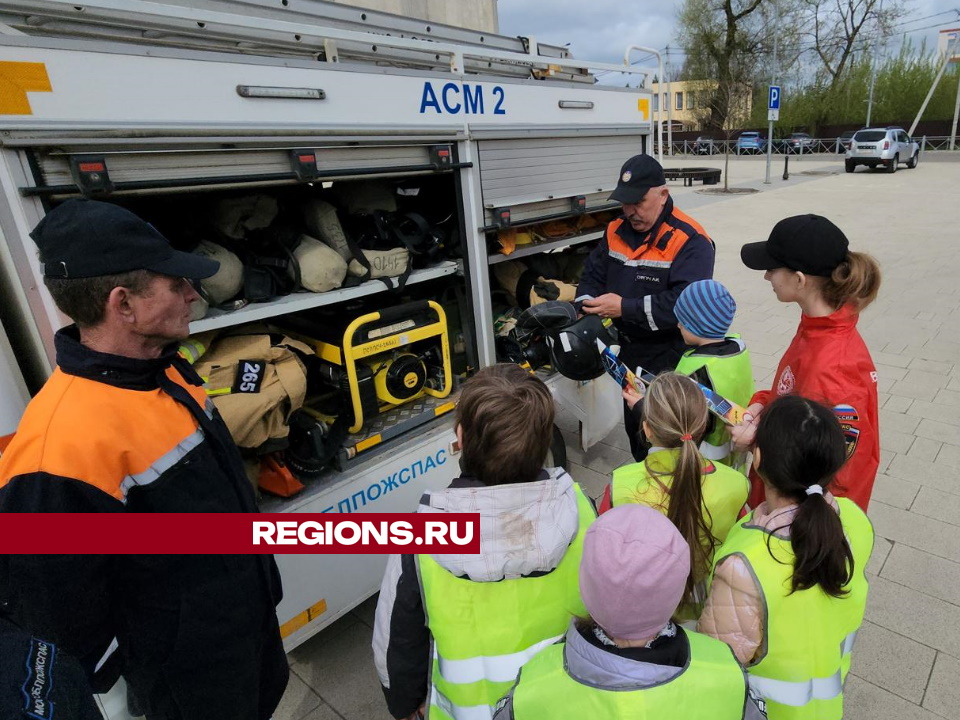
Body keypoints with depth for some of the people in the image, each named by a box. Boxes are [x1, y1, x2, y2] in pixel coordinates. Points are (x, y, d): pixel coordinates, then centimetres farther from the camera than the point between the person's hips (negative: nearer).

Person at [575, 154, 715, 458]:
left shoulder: (690, 241, -20)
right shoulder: (616, 231, 3)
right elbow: (593, 276, 7)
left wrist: (625, 308, -29)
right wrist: (587, 310, -12)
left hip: (669, 358, -7)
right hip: (629, 351, 7)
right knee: (633, 424, 24)